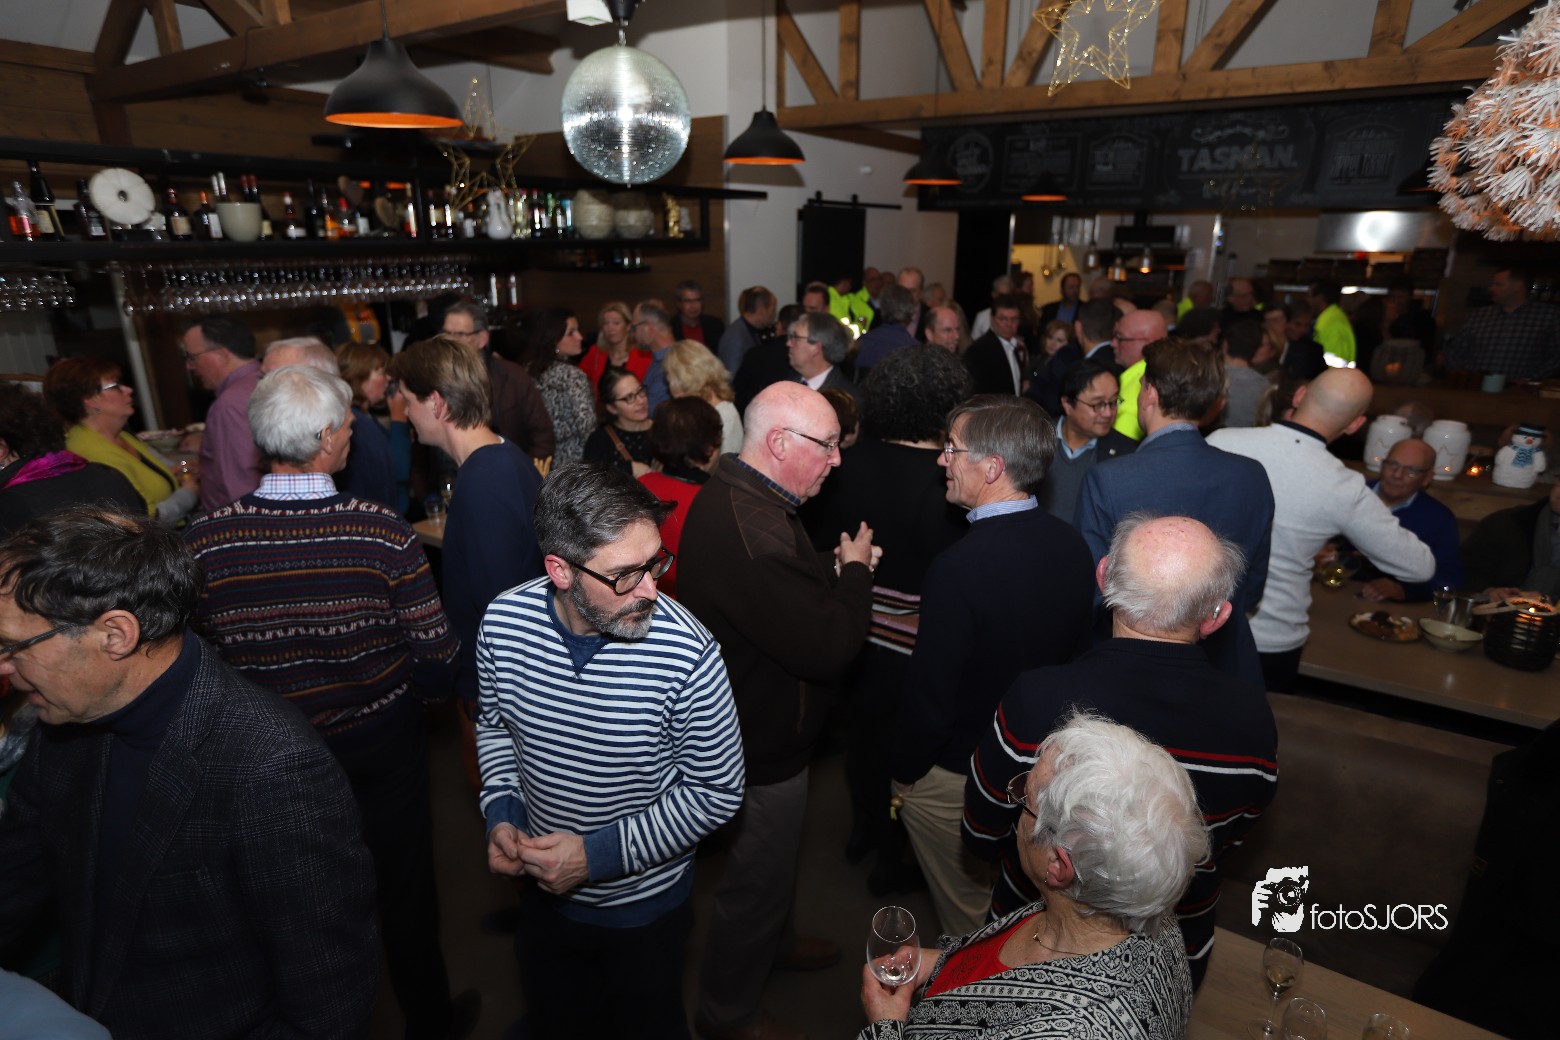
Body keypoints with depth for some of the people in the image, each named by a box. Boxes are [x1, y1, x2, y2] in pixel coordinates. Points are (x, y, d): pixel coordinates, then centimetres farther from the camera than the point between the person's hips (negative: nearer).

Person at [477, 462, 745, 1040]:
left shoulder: (688, 653, -31)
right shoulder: (504, 621, -19)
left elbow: (718, 791, -19)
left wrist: (601, 853, -22)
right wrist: (501, 814, -12)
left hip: (648, 905, -3)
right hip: (545, 890, 3)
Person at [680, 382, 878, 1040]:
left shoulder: (736, 494, -1)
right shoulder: (750, 529, -37)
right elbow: (828, 645, -35)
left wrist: (835, 565, -2)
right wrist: (855, 570, -19)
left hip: (760, 719, 10)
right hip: (765, 743, -10)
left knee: (772, 856, 32)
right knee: (758, 872, 14)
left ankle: (773, 942, 59)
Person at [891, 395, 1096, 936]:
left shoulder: (960, 566, -32)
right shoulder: (1072, 546, -8)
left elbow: (930, 694, -25)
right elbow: (1077, 653, 4)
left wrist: (904, 771, -7)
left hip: (956, 780, -7)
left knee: (970, 922, 19)